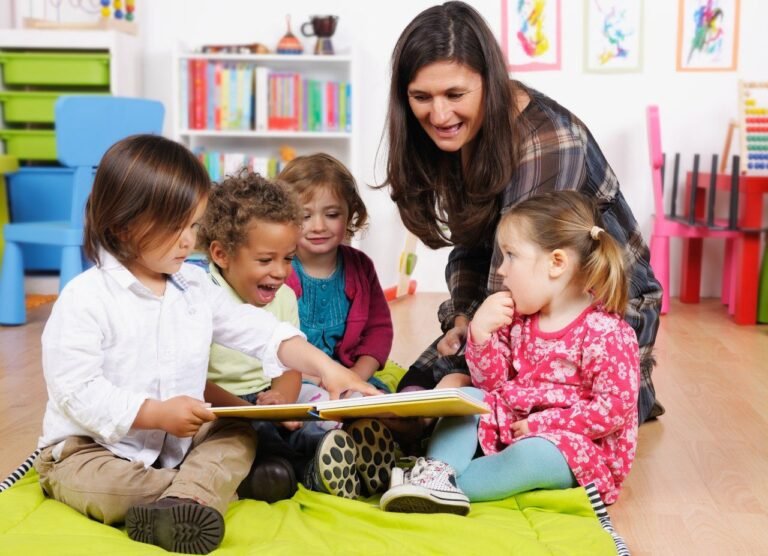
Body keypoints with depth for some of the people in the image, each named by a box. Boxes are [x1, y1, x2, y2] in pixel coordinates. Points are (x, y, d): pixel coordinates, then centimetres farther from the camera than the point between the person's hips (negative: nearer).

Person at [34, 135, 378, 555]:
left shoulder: (195, 286, 2)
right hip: (90, 447, -6)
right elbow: (78, 391, -22)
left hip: (176, 441, 6)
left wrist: (324, 367, -12)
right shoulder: (85, 300, -18)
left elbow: (259, 331, 1)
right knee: (89, 486, -33)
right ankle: (205, 487, -17)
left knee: (240, 434, -7)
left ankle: (181, 502, -31)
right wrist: (157, 413, -28)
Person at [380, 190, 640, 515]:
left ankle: (447, 485, -32)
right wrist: (480, 333, -13)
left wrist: (543, 423, -20)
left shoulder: (606, 333, -17)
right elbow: (492, 383, 5)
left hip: (577, 444, -7)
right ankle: (438, 468, -31)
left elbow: (615, 408, -20)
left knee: (530, 455, -35)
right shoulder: (516, 318, 5)